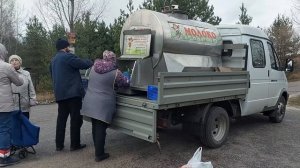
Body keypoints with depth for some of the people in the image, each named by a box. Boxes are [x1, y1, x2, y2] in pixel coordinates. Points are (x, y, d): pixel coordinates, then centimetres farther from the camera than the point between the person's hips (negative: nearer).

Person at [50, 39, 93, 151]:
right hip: (72, 93, -8)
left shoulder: (53, 60, 19)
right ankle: (75, 144, 4)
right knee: (76, 119, -1)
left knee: (61, 119, 13)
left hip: (60, 94, 9)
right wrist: (91, 62, 8)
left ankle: (59, 144, 17)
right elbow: (84, 64, -13)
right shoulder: (68, 56, -10)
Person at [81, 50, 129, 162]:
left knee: (95, 127, 17)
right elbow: (125, 83, 4)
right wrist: (126, 78, 28)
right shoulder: (115, 72, -9)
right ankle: (99, 155, 11)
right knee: (101, 129, 2)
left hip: (90, 103, 6)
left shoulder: (93, 68, 7)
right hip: (103, 105, -6)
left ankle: (97, 150, 33)